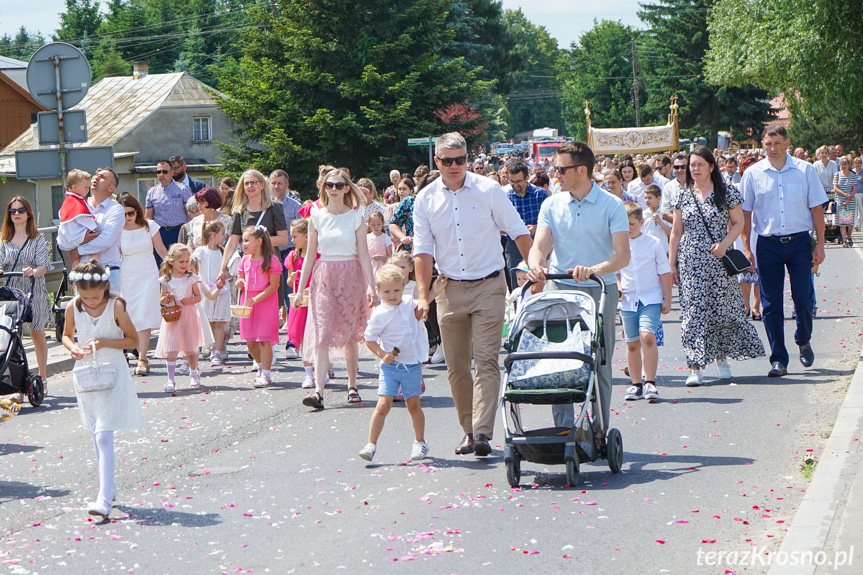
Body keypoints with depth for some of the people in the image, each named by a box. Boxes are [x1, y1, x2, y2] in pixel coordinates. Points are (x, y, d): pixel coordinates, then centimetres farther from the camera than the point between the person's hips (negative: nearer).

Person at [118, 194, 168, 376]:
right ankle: (143, 358, 15)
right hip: (127, 277, 1)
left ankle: (142, 359, -11)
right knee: (132, 319, 2)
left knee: (144, 317, -10)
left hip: (148, 275, -1)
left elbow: (161, 250, 9)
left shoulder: (149, 226, 1)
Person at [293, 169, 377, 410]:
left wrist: (371, 286, -8)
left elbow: (364, 255, 0)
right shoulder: (317, 216, 6)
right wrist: (300, 288, 6)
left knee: (350, 335, 6)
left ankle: (352, 386, 21)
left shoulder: (355, 216, 2)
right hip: (323, 276, 1)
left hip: (350, 276, -1)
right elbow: (310, 256, 9)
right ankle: (318, 391, -18)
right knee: (322, 335, -10)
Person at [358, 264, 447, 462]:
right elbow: (369, 339, -7)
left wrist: (434, 290, 19)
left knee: (413, 404, 10)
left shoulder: (408, 302, 3)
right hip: (390, 366, -4)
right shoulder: (379, 314, -13)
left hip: (412, 365, 4)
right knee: (383, 404, -11)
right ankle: (371, 444, -5)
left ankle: (420, 442, 25)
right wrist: (382, 355, -20)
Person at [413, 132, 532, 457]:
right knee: (456, 365, 5)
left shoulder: (488, 190, -3)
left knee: (486, 360, -11)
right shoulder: (425, 199, 2)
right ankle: (468, 429, 15)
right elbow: (423, 249, 4)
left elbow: (518, 232, 4)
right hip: (449, 289, 3)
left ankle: (483, 432, -15)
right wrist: (423, 295, -4)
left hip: (488, 286, -3)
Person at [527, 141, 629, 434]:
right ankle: (562, 429, 6)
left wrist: (593, 270, -29)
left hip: (600, 291, -2)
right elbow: (539, 246, -2)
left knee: (599, 363, 1)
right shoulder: (552, 205, 8)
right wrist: (536, 265, -26)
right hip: (559, 289, 3)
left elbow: (623, 255, -12)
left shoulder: (611, 206, -3)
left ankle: (599, 430, 10)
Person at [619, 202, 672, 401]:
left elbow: (665, 272, 4)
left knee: (648, 337, -19)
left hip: (651, 298, -3)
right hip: (628, 301, 3)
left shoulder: (654, 244, -1)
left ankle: (650, 383, -13)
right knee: (632, 344, 7)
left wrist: (667, 299, 3)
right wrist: (616, 287, -5)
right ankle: (636, 384, 18)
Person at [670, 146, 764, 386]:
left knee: (721, 308, 3)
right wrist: (672, 263, 5)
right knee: (693, 310, -6)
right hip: (691, 262, 1)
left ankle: (721, 357, 25)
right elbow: (676, 233, 10)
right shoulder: (683, 196, 7)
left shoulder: (726, 193, 0)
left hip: (718, 261, -1)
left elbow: (738, 223, 2)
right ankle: (695, 366, -7)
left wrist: (724, 244, -14)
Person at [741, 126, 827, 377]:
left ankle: (804, 341, 27)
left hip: (799, 242, 0)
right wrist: (746, 247, 0)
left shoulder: (805, 170, 2)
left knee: (804, 298, -3)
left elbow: (817, 208, 4)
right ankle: (778, 360, 8)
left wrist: (820, 244, 1)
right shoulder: (752, 174, 2)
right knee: (771, 304, 1)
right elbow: (745, 212, 5)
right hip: (768, 244, 0)